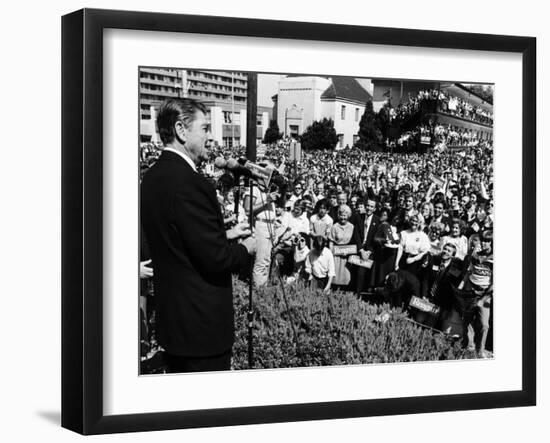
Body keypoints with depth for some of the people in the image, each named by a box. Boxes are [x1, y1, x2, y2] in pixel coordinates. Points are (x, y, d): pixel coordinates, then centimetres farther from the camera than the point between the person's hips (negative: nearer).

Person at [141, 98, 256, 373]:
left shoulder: (152, 177, 6)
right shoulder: (189, 184, -23)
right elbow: (216, 260, -23)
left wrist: (225, 235, 15)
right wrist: (245, 248, -3)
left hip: (171, 316, 9)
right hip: (202, 324, -9)